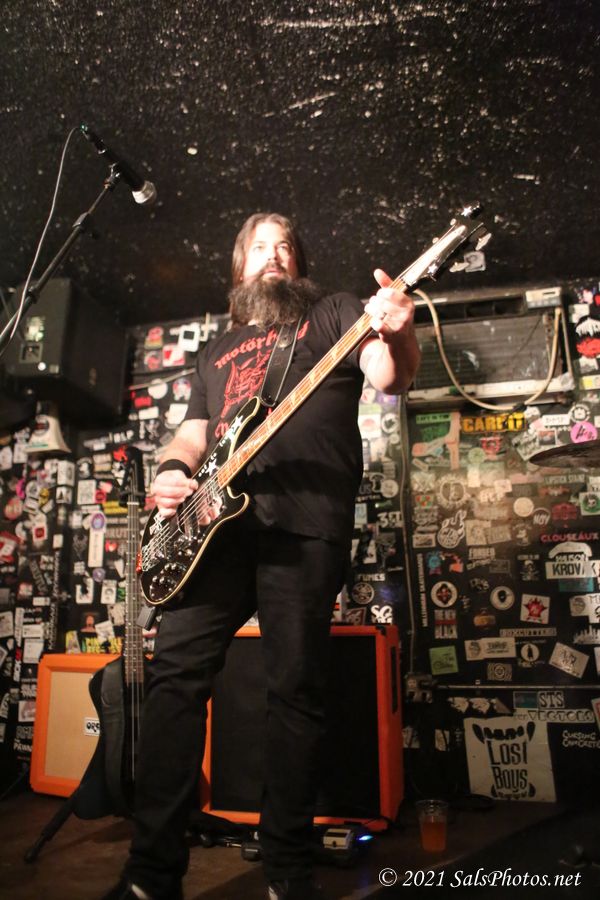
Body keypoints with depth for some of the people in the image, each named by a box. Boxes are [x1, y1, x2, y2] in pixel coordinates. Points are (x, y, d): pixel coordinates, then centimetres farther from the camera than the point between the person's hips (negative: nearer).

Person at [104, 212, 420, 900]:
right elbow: (193, 434, 27)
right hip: (218, 519, 5)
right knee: (175, 669, -3)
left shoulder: (333, 315, 15)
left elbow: (391, 379, -1)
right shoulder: (216, 351, 28)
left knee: (295, 688, -3)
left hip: (305, 519, -4)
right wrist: (173, 471, 4)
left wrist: (397, 334, -24)